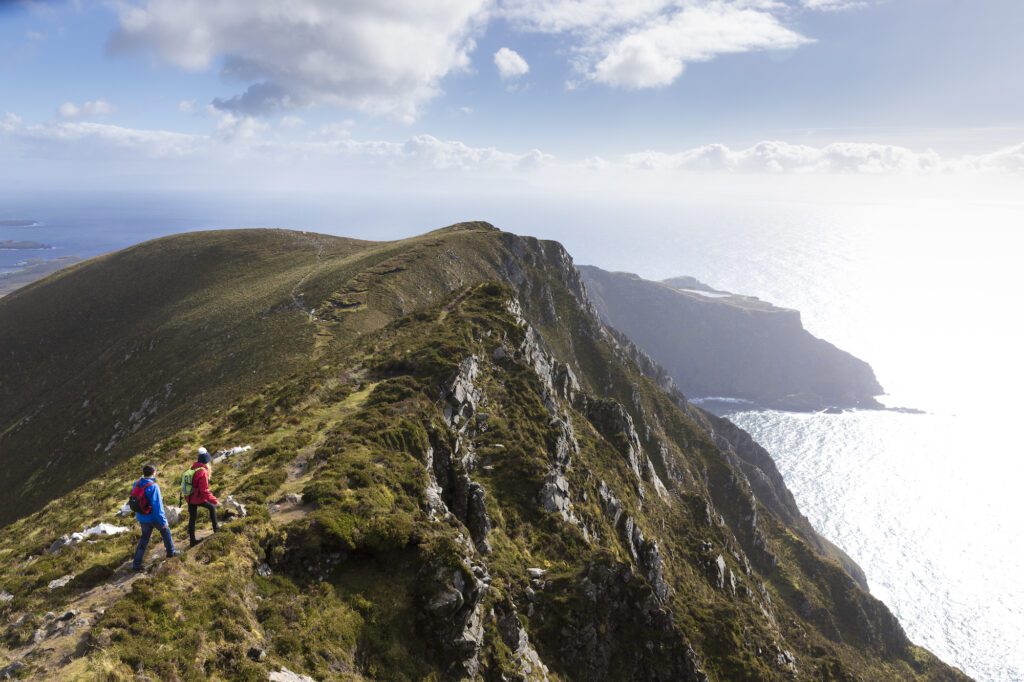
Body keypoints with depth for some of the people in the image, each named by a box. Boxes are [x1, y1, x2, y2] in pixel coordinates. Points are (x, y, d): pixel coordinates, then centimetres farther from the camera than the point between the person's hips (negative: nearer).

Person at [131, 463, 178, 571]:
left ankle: (136, 563, 16)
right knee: (165, 530, 20)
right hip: (153, 517, -6)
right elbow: (157, 506, -23)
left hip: (141, 517, 6)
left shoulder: (136, 484, -4)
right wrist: (163, 521, -17)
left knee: (144, 538, 18)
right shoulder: (153, 486, -25)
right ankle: (171, 551, 33)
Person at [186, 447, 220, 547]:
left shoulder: (192, 469, 3)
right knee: (212, 507, 16)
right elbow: (204, 491, -23)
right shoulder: (203, 472, -22)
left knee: (192, 519, 13)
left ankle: (192, 540, 21)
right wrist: (214, 500, -19)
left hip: (189, 498, 7)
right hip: (198, 498, -7)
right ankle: (216, 529, 19)